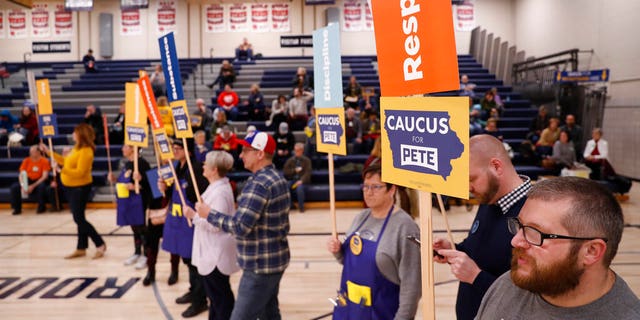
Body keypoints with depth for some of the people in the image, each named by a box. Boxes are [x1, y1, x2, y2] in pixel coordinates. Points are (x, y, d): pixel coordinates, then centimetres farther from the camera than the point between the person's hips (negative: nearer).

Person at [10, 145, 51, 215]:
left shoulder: (44, 161, -9)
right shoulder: (26, 160, 0)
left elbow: (45, 176, -14)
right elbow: (22, 174, -3)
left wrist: (33, 186, -24)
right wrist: (23, 185, -22)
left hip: (39, 180, -4)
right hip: (28, 180, 4)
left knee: (41, 186, -38)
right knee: (14, 187, -22)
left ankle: (42, 207, -13)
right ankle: (17, 208, -4)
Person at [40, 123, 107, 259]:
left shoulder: (86, 151, -20)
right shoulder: (77, 148, 10)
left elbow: (80, 172, -25)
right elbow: (66, 161, 21)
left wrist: (64, 170, -36)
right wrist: (49, 152, 23)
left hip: (80, 188, -9)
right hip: (71, 187, 9)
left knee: (79, 219, -7)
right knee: (79, 218, 13)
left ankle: (100, 244, 2)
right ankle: (81, 248, 21)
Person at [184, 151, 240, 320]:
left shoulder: (220, 192, -23)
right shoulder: (216, 186, 9)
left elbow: (215, 224, -26)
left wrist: (194, 216, -20)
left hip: (216, 254, -11)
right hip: (212, 251, 11)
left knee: (220, 295, 1)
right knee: (215, 292, 20)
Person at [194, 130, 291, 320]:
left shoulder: (258, 184, -22)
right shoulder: (277, 177, 10)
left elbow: (240, 226, -26)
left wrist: (209, 214, -15)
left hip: (260, 265, -10)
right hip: (275, 259, 10)